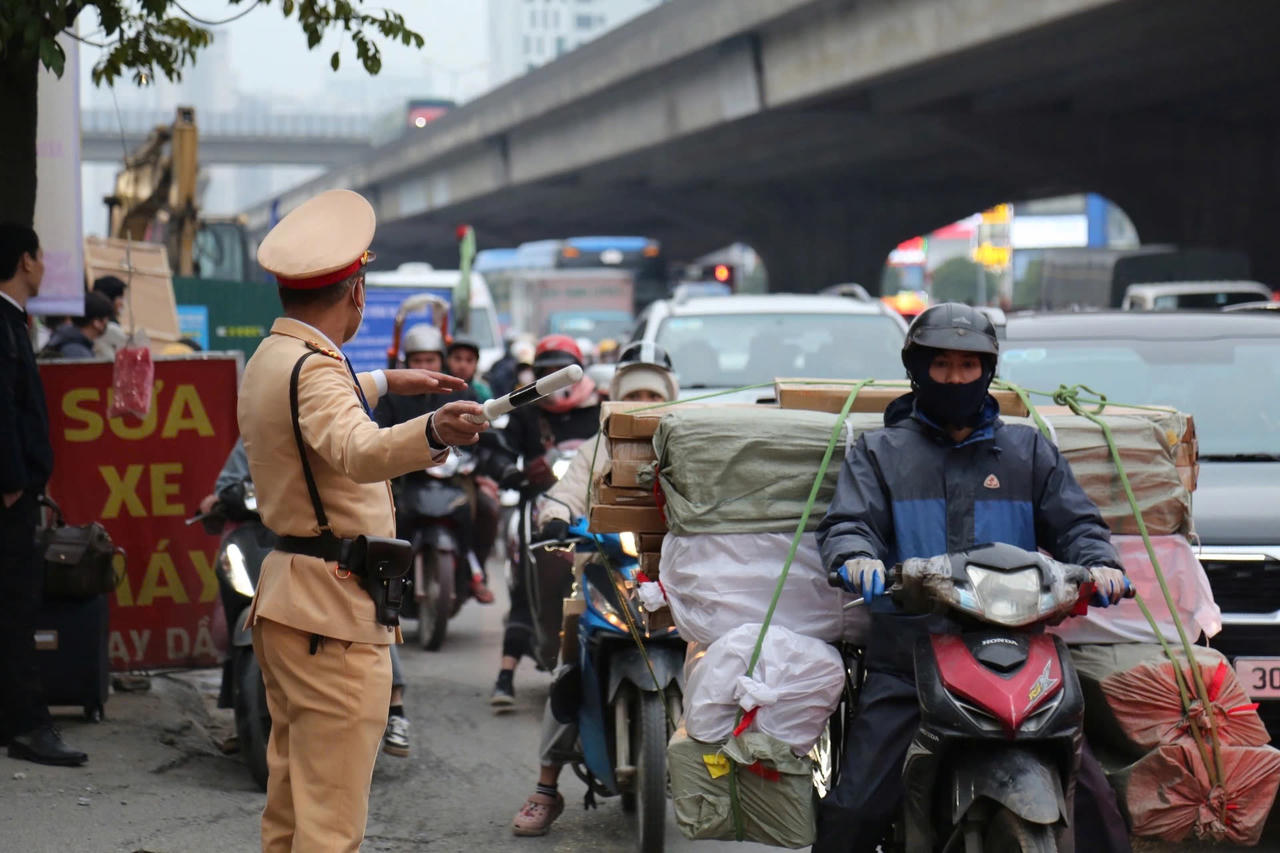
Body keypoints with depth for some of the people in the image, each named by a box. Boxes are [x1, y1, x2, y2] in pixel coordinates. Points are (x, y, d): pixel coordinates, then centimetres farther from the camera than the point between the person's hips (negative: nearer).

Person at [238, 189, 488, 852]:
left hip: (284, 595, 10)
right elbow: (358, 450, -40)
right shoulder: (316, 368, -18)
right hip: (334, 609, -10)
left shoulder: (268, 359, 14)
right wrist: (433, 433, -57)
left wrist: (383, 384, 49)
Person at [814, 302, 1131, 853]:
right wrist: (857, 556, -24)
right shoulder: (878, 452, 15)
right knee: (856, 807, -10)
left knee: (1089, 796, -10)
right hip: (905, 659, -1)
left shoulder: (1028, 451, 19)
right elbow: (846, 523, 1)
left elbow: (1073, 523, 12)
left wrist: (1098, 562, -12)